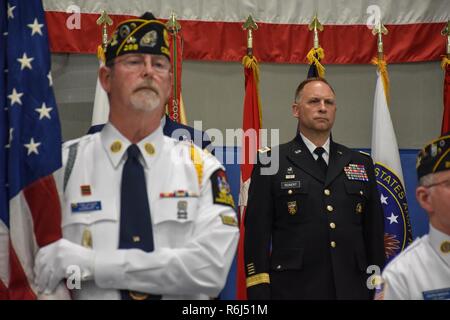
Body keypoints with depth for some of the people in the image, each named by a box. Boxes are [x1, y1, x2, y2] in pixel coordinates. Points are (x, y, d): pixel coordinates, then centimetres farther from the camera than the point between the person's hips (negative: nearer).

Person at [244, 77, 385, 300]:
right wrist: (259, 292, -9)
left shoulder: (361, 164, 14)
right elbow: (257, 234, -2)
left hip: (352, 289, 4)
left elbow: (374, 234, 14)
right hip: (293, 289, -3)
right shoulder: (271, 163, 2)